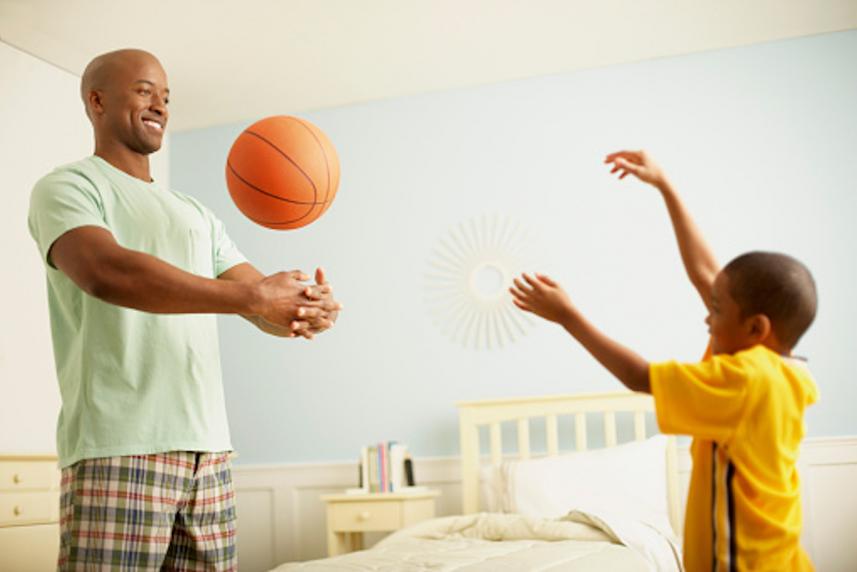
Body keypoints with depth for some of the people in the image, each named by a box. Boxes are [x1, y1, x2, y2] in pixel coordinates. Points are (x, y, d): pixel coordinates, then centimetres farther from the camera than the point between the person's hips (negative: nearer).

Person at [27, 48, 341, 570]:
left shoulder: (197, 215, 23)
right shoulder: (67, 188, 2)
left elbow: (264, 303, 13)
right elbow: (105, 271, -20)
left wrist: (310, 308, -12)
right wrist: (251, 296, -25)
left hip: (210, 449, 6)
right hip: (119, 449, -6)